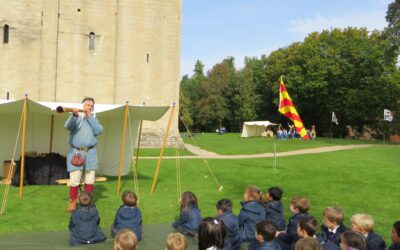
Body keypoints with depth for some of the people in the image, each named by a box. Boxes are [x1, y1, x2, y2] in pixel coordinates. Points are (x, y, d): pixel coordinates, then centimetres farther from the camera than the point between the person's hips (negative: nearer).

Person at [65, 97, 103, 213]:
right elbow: (67, 126, -18)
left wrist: (89, 116, -10)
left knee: (90, 180, 7)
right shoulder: (76, 118, 4)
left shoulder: (94, 119, 13)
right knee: (74, 180, -5)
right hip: (75, 152, -3)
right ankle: (73, 203, 9)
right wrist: (74, 115, -37)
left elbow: (98, 131, -6)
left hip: (90, 153, 3)